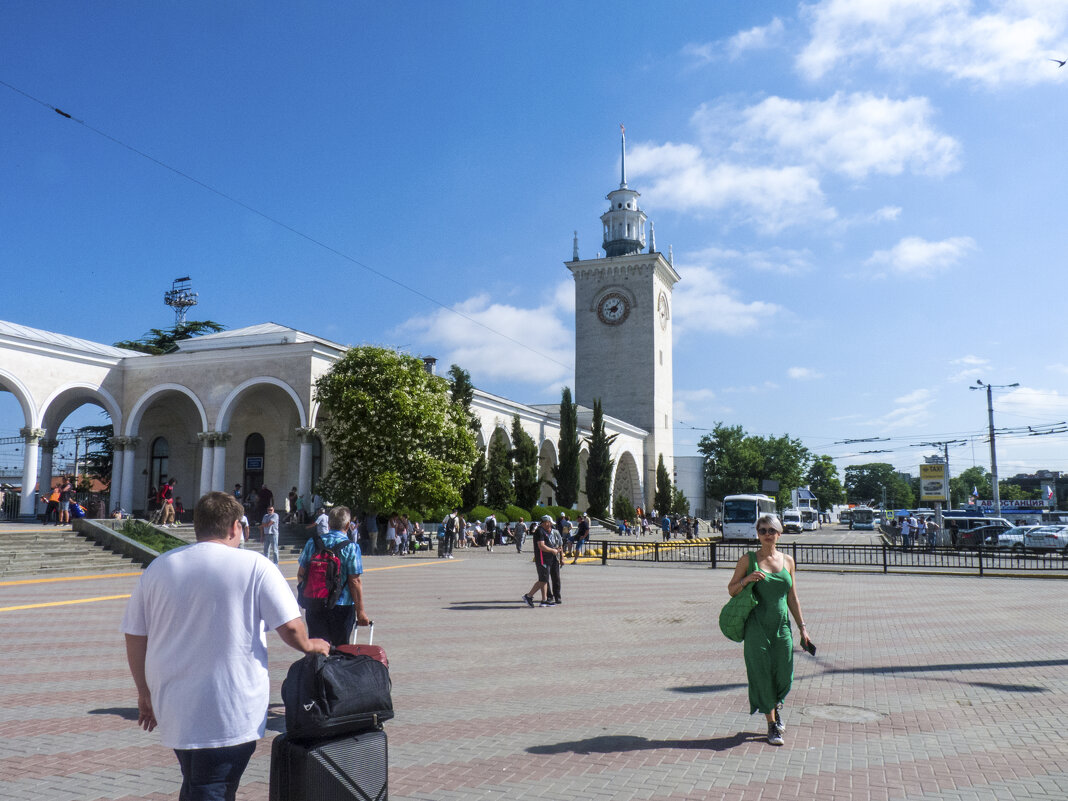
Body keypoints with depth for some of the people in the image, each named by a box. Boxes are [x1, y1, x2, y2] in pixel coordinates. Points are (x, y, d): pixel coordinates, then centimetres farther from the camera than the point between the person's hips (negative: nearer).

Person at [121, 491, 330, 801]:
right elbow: (291, 628, -12)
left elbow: (134, 637, 9)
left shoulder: (158, 567, 4)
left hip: (173, 707, 5)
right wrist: (310, 646, 8)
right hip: (231, 715, -5)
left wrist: (145, 693, 20)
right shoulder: (255, 566, -10)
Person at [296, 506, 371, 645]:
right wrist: (360, 612, -7)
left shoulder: (312, 543, 0)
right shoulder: (351, 547, -12)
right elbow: (355, 582, -13)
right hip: (342, 606, -3)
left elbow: (301, 574, 7)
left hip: (315, 606, 3)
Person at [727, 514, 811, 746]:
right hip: (757, 625, -3)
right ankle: (772, 724, 17)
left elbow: (792, 598, 13)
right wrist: (746, 580, -17)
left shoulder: (787, 561, 7)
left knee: (785, 675, 4)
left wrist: (802, 627, 11)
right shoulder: (748, 560, -3)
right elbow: (731, 590, 2)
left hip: (782, 625, 3)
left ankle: (775, 706, 36)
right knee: (763, 673, 0)